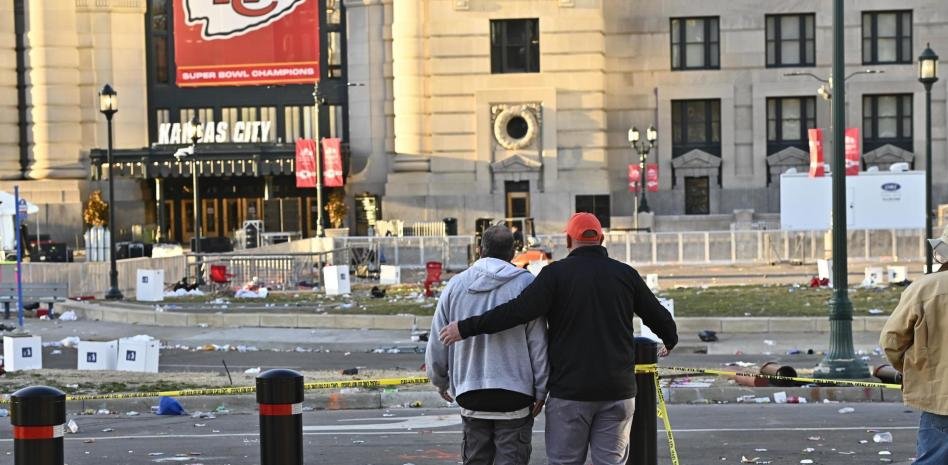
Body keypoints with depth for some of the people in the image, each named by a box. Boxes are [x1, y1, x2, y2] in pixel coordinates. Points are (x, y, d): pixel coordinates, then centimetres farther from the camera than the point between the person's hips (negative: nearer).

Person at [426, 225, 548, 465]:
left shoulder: (456, 285, 4)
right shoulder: (525, 284, -5)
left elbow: (437, 343, 9)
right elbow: (538, 344, -5)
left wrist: (441, 381, 25)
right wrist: (541, 390, 3)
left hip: (470, 393, 3)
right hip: (514, 395, -3)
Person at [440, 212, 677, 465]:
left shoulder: (556, 273, -5)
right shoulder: (626, 274, 6)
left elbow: (518, 310, -16)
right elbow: (658, 315, 15)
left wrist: (466, 327, -11)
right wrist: (670, 341, 38)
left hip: (569, 390, -3)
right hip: (618, 391, 3)